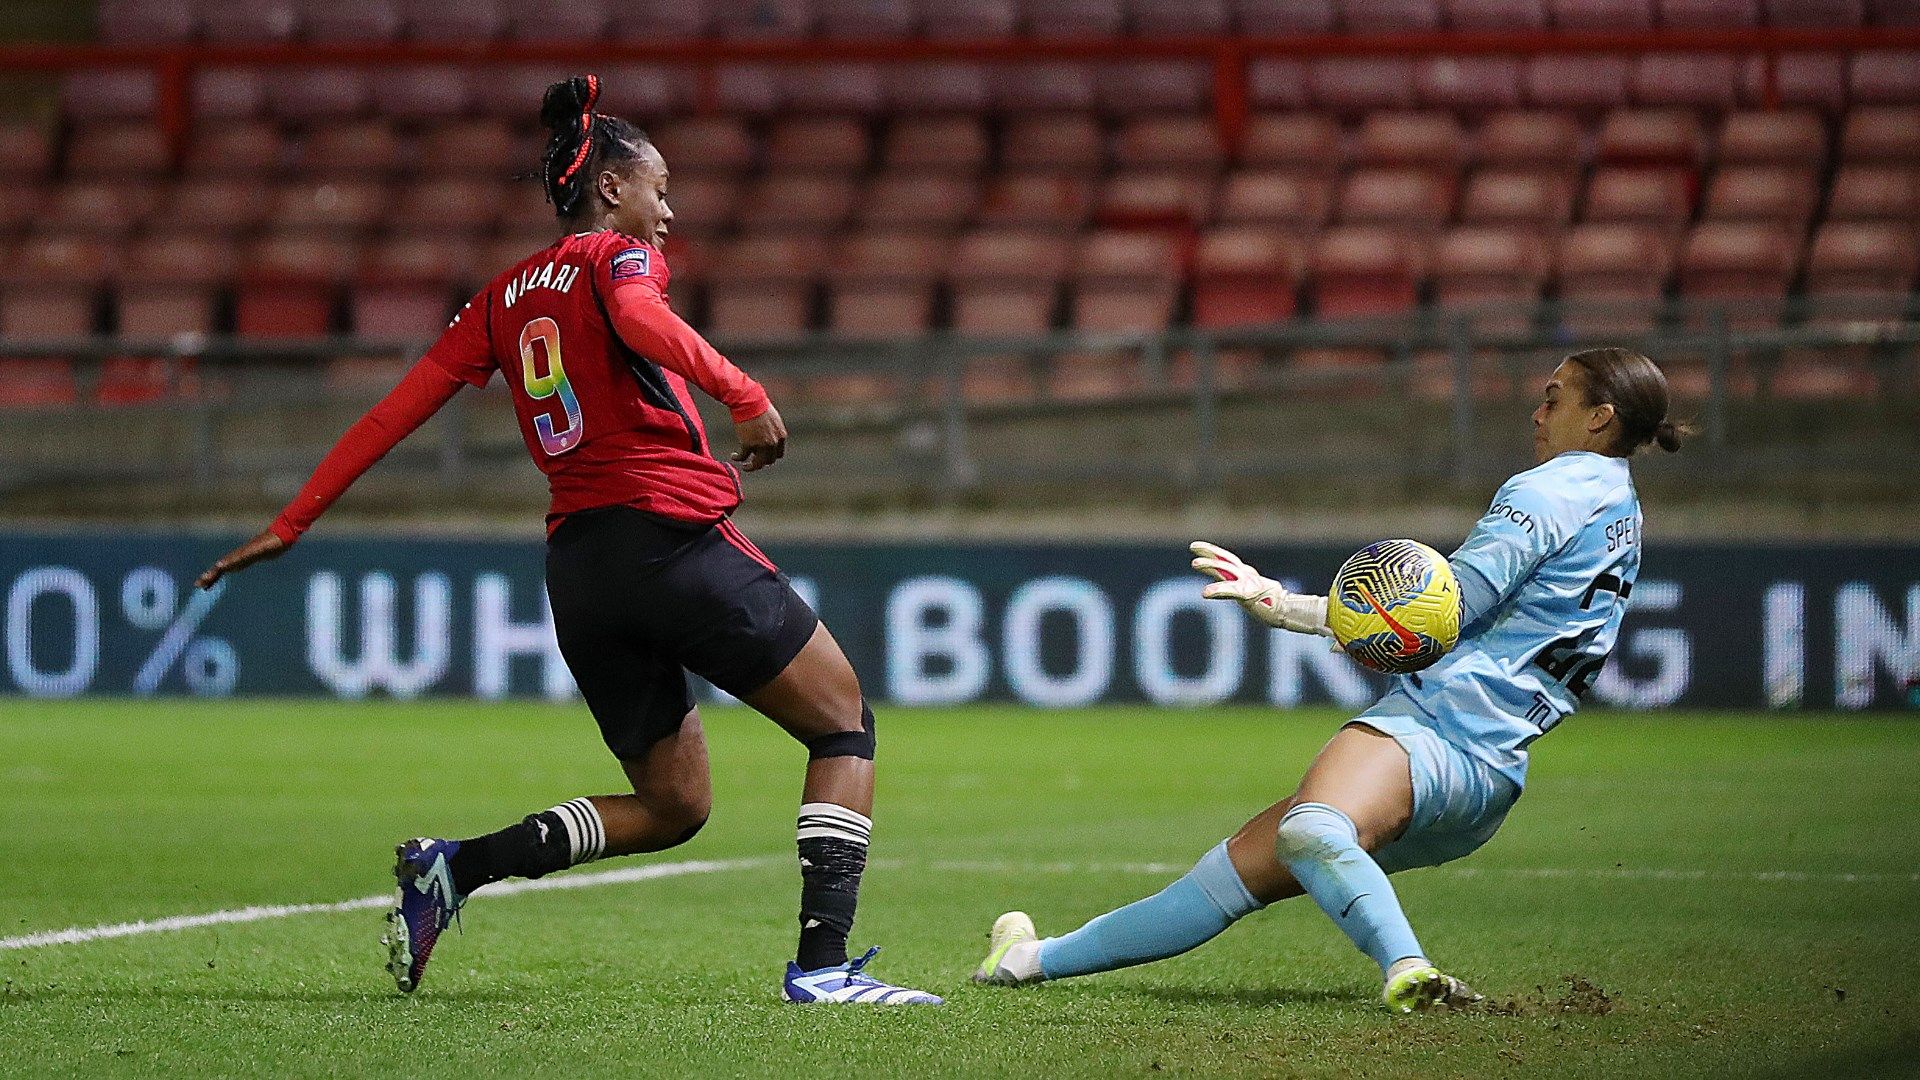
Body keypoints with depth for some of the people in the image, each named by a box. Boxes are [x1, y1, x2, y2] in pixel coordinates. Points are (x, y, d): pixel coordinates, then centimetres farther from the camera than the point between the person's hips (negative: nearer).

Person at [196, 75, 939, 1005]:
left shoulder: (505, 297, 18)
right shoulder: (620, 255, 1)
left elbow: (397, 409, 15)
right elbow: (638, 317, -24)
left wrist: (291, 524, 17)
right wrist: (742, 394, -31)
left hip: (578, 568, 7)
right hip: (674, 535, -7)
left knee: (672, 806, 17)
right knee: (844, 727, 4)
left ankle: (457, 865, 0)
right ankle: (822, 964, -10)